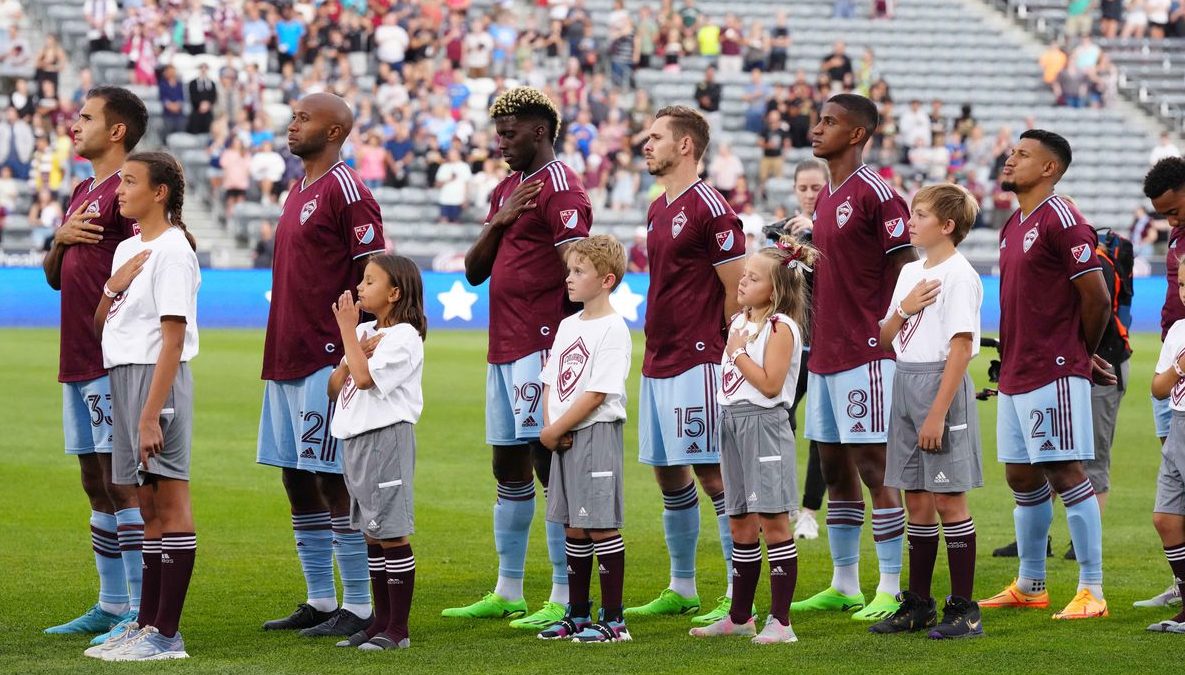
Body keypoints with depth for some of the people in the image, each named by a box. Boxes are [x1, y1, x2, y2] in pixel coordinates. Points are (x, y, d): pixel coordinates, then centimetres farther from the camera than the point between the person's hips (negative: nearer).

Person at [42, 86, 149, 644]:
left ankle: (144, 613, -10)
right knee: (97, 486, 12)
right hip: (78, 362, 10)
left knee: (122, 481, -10)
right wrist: (60, 239, 3)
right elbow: (54, 277, 24)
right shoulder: (82, 193, 19)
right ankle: (112, 606, 18)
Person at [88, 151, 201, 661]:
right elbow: (100, 325, 20)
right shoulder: (127, 249, 16)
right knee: (149, 507, 12)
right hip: (123, 375, 9)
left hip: (158, 377, -9)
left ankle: (167, 635, -8)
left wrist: (151, 413, -22)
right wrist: (113, 287, -1)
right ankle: (146, 625, 15)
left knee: (170, 503, -7)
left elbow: (172, 338, -17)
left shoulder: (171, 250, -11)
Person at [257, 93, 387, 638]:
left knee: (334, 479, -7)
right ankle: (319, 601, 18)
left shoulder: (346, 191, -11)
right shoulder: (298, 193, 17)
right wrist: (279, 355, 19)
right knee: (297, 480, 11)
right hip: (287, 361, 10)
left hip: (327, 361, -10)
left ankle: (358, 608, -2)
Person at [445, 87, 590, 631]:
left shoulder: (560, 188, -10)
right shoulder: (506, 189, 20)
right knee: (509, 468, 14)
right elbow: (474, 271, 18)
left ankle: (565, 600, -10)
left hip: (541, 348, -10)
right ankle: (507, 594, 21)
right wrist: (498, 223, 1)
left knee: (550, 463, -10)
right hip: (503, 349, 10)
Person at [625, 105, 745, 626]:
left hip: (698, 363, -9)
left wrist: (725, 351, -11)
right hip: (658, 363, 9)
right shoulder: (658, 209, 15)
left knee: (712, 473, -8)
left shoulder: (709, 208, -12)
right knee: (668, 474, 13)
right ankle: (681, 590, 22)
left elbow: (738, 290, -13)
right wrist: (657, 347, 16)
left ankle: (739, 597, -5)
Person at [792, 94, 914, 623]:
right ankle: (844, 585, 18)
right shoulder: (825, 198, 15)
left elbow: (908, 272, -13)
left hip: (866, 356, -9)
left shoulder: (876, 194, -11)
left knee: (873, 468, -7)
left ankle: (891, 589, -3)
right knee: (835, 470, 11)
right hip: (825, 355, 9)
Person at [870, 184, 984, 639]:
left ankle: (964, 610, -1)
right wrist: (904, 308, -4)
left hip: (941, 384, -8)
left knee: (948, 498, -6)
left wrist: (937, 413, -20)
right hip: (904, 381, 8)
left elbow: (961, 348, -16)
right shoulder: (910, 272, 15)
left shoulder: (959, 276, -11)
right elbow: (886, 338, 18)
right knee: (916, 499, 10)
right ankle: (918, 604, 17)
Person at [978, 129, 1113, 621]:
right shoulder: (1013, 226, 16)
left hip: (1054, 374, -9)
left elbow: (1096, 298, -14)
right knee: (1023, 478, 14)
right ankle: (1030, 586, 23)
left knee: (1065, 473, -8)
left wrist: (1083, 355, -1)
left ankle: (1092, 590, -5)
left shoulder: (1061, 221, -13)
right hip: (1015, 373, 9)